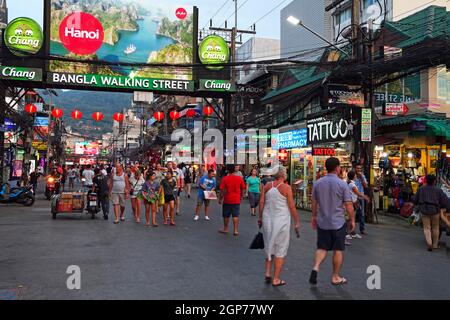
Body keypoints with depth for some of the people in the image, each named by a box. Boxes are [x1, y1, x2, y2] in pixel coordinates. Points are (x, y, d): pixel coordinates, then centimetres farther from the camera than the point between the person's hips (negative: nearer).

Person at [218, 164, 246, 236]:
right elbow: (243, 189, 6)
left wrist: (220, 199, 2)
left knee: (226, 216, 13)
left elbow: (222, 190, -9)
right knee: (235, 216, 5)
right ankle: (236, 230, 2)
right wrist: (241, 196, 20)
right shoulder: (240, 178, -4)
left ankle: (225, 229, 24)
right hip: (236, 200, 1)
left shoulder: (225, 179, -10)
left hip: (227, 200, -1)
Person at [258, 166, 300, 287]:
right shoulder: (286, 188, -11)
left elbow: (262, 203, 4)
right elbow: (292, 207, -10)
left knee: (270, 246, 22)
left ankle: (268, 273, 19)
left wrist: (260, 218, 16)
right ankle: (276, 279, 11)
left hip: (267, 219, 5)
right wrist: (297, 223, -2)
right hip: (281, 220, -5)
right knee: (280, 250, 6)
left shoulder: (267, 186, 2)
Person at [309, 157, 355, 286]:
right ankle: (336, 277, 19)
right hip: (338, 223, -3)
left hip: (322, 222, 3)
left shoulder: (318, 183, 0)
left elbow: (314, 202, 8)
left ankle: (316, 268, -8)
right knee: (338, 250, 10)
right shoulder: (342, 184, -12)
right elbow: (349, 205, -10)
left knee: (322, 248, 13)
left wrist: (314, 217, 21)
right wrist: (352, 220, 3)